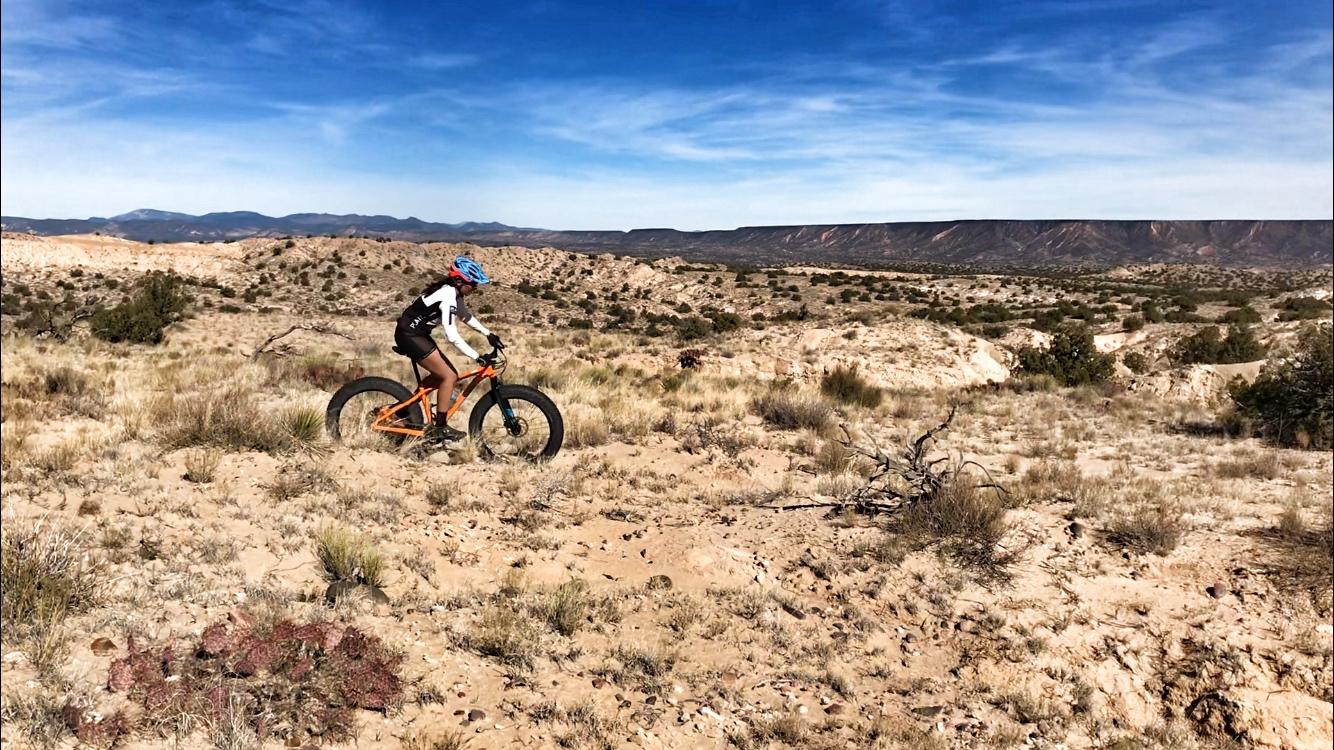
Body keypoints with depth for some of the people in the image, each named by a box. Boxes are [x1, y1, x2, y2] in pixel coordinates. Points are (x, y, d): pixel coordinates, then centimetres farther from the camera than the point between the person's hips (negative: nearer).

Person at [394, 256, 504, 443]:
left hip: (416, 333, 10)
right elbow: (452, 335, -30)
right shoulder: (448, 296, -24)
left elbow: (466, 316, 22)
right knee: (449, 377, -10)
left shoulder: (452, 291, 6)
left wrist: (488, 334, 12)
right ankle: (440, 429, -3)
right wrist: (478, 357, -30)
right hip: (409, 335, -10)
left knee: (442, 374, 13)